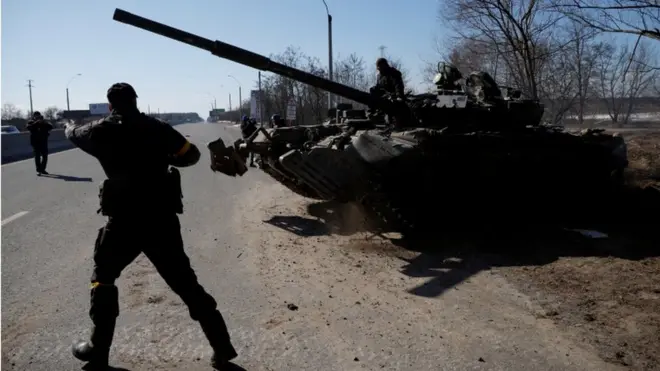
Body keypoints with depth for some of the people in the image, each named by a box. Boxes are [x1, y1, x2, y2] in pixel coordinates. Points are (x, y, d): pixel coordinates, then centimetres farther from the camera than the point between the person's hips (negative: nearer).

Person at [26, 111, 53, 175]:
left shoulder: (44, 122, 13)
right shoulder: (31, 122, 6)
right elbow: (28, 127, -15)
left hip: (43, 142, 3)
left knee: (45, 156, 3)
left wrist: (45, 123, -17)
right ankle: (38, 170, -6)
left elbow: (51, 127, -1)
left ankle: (42, 169, 15)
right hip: (35, 142, -3)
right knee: (37, 156, -6)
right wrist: (35, 123, -23)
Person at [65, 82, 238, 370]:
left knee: (103, 277, 22)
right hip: (163, 219, 2)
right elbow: (191, 155, 7)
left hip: (124, 220, -2)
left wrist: (68, 127, 48)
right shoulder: (157, 127, 4)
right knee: (186, 283, 8)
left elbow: (74, 134, 25)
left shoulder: (102, 131, 3)